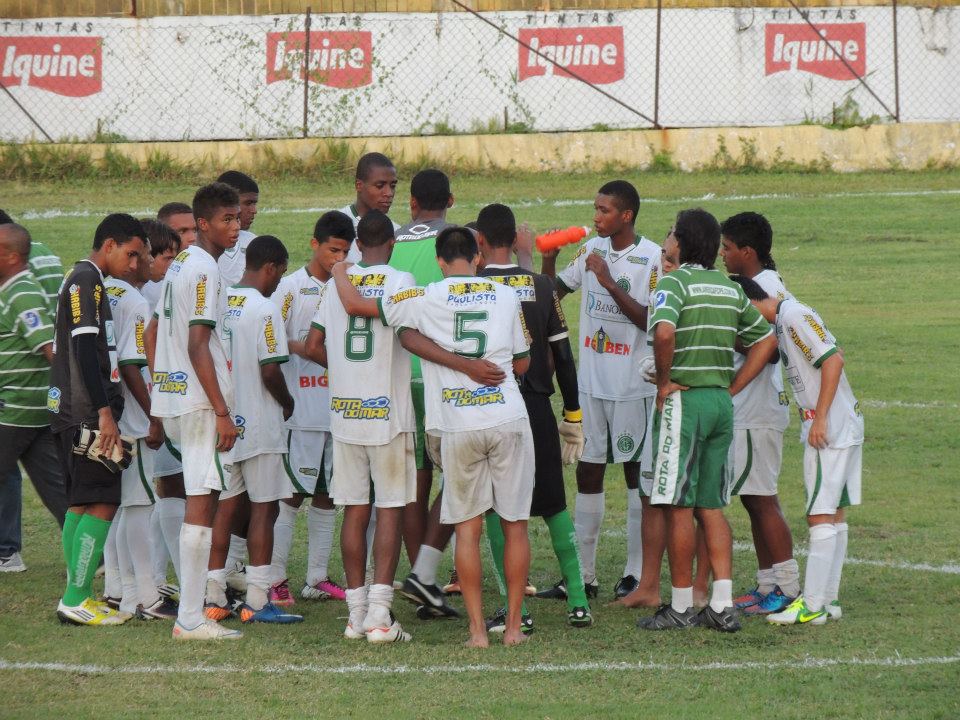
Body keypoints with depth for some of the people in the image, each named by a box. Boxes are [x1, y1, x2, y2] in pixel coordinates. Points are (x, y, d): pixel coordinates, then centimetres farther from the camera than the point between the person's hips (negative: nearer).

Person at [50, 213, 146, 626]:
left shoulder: (85, 282, 19)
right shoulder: (86, 281, -12)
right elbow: (85, 350, -20)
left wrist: (105, 411, 21)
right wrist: (104, 413, -22)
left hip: (73, 416, 10)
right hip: (86, 415, -10)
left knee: (80, 504, 11)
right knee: (101, 505, -10)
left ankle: (76, 598, 13)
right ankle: (76, 599, -10)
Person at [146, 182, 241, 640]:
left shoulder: (180, 264, 15)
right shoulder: (203, 269, -14)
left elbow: (152, 333, 22)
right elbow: (198, 347, -20)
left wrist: (157, 390, 25)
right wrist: (223, 411, -19)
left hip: (171, 395, 10)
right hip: (198, 400, -10)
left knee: (200, 498, 17)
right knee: (201, 504, -9)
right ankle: (191, 619, -10)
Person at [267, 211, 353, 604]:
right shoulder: (291, 288, -2)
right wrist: (300, 347, -20)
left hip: (338, 406, 6)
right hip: (301, 407, -6)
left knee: (327, 494, 9)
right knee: (291, 493, -7)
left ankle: (317, 578, 16)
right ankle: (275, 580, -4)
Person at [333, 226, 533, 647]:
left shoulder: (426, 299, -2)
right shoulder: (505, 296, 6)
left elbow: (355, 305, 1)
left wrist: (338, 272, 20)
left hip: (458, 427, -1)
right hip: (508, 420, 1)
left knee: (467, 527, 6)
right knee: (514, 524, 9)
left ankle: (477, 629, 3)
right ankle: (514, 625, 9)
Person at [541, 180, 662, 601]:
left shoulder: (653, 258, -11)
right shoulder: (592, 250, 7)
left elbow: (651, 321, -17)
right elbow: (553, 292, 16)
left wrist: (610, 283, -21)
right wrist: (548, 259, -2)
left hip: (632, 385, -6)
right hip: (591, 380, 6)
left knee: (636, 471, 2)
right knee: (587, 471, 6)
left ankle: (637, 573, 9)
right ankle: (583, 574, 11)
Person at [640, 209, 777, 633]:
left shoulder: (674, 283, -9)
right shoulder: (731, 289, 13)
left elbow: (663, 332, -27)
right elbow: (766, 340, 18)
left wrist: (664, 381, -14)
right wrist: (731, 389, 15)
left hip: (684, 401, -7)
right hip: (721, 403, 7)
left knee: (678, 506, -2)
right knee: (711, 506, 10)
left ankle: (680, 607, 1)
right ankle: (722, 606, 4)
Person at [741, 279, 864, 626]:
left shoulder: (794, 315, -15)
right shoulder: (783, 320, 14)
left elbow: (833, 359, -21)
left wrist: (820, 418, -22)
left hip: (830, 430, -10)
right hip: (843, 428, 10)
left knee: (820, 515, -8)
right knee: (834, 515, 12)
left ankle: (812, 605, -8)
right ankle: (828, 599, 17)